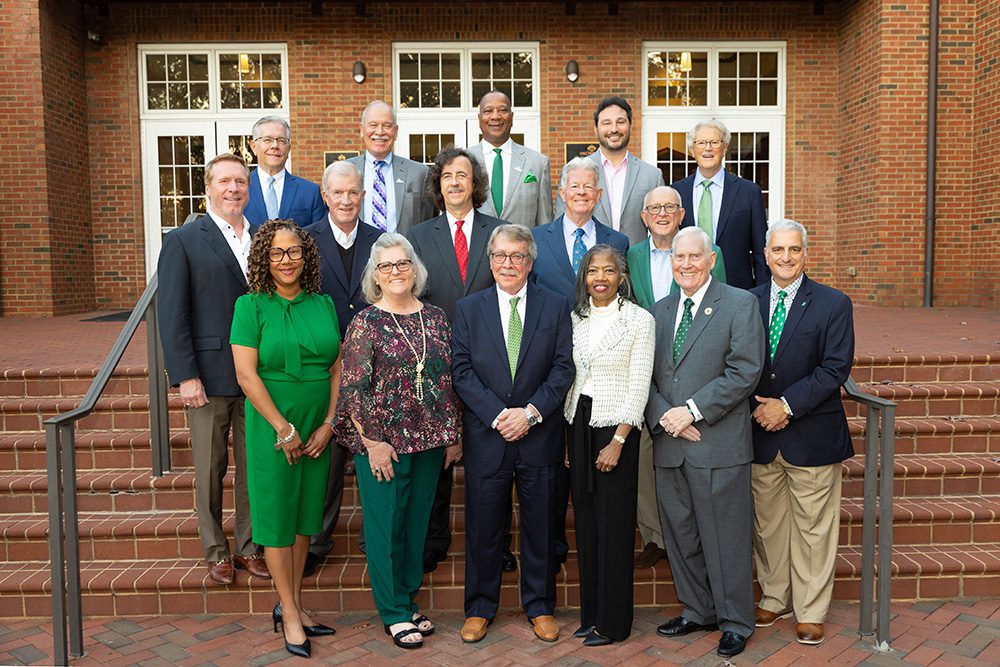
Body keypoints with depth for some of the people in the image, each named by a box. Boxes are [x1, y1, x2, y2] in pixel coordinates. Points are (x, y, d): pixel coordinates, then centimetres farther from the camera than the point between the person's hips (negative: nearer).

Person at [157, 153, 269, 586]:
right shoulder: (183, 241, -2)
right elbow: (172, 313, -6)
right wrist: (185, 376, -12)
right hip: (209, 376, -3)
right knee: (210, 469, 7)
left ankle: (248, 547, 24)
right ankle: (216, 553, 21)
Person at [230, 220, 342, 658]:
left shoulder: (323, 304, 6)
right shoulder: (252, 306, -6)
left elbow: (337, 368, 6)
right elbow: (247, 375, -12)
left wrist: (328, 423, -3)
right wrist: (284, 428, -13)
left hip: (318, 428, 4)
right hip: (272, 427, -4)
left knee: (305, 515, 12)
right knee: (278, 516, 4)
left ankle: (293, 603, 26)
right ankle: (289, 613, 17)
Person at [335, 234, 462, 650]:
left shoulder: (435, 318, 7)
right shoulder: (365, 324, -6)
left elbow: (450, 379, 10)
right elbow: (353, 389, -9)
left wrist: (453, 435, 7)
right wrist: (373, 443, -13)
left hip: (429, 441, 4)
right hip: (383, 443, -4)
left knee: (417, 523, 13)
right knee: (386, 525, 4)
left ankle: (409, 601, 29)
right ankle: (394, 613, 18)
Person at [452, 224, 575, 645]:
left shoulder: (555, 306, 4)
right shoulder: (468, 309, 5)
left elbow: (563, 368, -2)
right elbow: (461, 372, -2)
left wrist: (530, 412, -13)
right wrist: (498, 414, -13)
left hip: (539, 436, 0)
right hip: (486, 437, 0)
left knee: (540, 525, 11)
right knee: (483, 527, 9)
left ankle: (540, 606, 27)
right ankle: (479, 608, 25)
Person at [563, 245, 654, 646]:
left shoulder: (639, 320, -7)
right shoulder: (576, 318, 9)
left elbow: (639, 386, -10)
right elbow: (568, 377, 11)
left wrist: (617, 441, -14)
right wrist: (565, 434, 6)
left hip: (616, 427, -5)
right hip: (578, 423, 5)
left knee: (613, 524, 1)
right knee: (585, 522, 11)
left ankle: (612, 621, 14)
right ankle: (590, 613, 23)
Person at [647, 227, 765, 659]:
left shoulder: (740, 304, -2)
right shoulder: (659, 311, 13)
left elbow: (745, 371, -11)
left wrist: (693, 410, -15)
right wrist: (663, 416, -8)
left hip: (719, 444, -5)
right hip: (669, 444, 5)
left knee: (725, 538, 3)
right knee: (680, 536, 14)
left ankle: (735, 622, 19)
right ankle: (698, 611, 31)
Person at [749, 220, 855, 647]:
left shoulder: (833, 304, -4)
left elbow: (835, 368, -11)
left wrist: (787, 405, -17)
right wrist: (757, 407, -10)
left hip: (812, 435, -3)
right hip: (761, 434, 3)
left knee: (812, 527, 6)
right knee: (767, 523, 14)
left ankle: (810, 611, 20)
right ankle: (774, 599, 31)